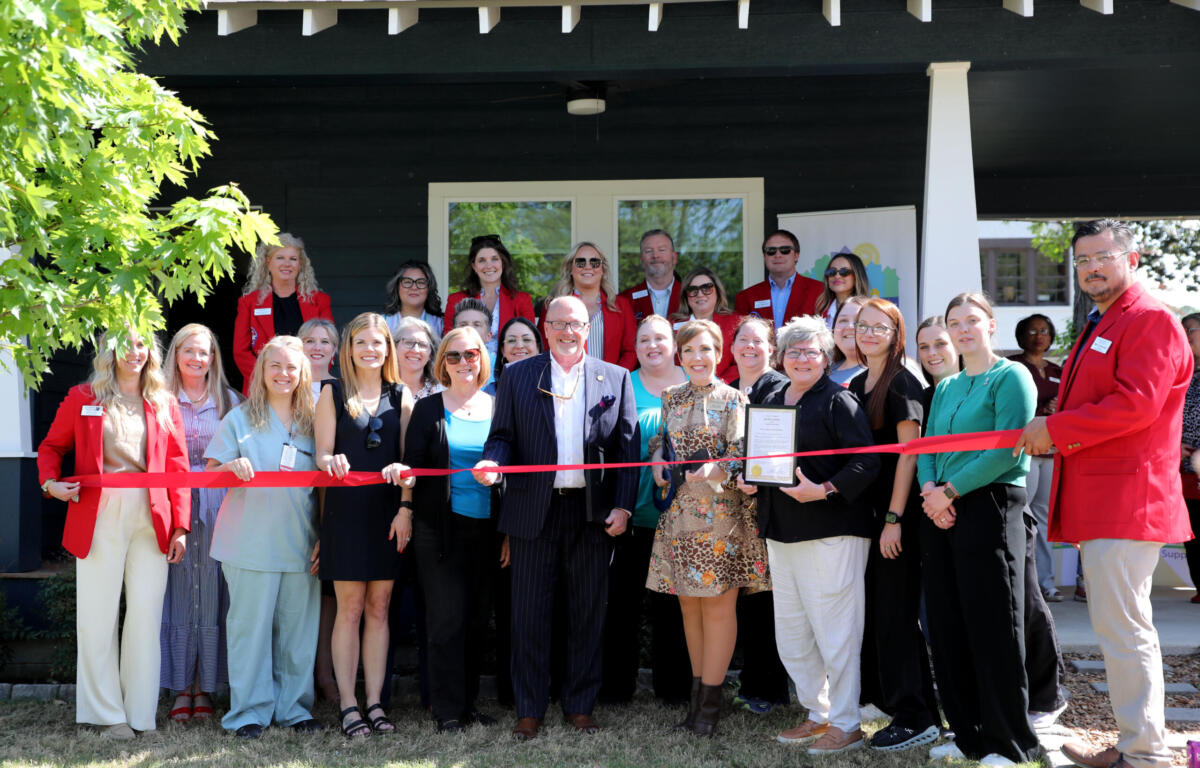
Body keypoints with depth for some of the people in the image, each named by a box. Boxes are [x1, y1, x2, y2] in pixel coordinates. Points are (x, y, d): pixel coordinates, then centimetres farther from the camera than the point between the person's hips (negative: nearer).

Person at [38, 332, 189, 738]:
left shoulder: (164, 403, 11)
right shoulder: (82, 398, 8)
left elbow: (179, 467, 8)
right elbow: (51, 447, 15)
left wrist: (180, 526, 1)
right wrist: (50, 481, -6)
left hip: (150, 520, 1)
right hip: (98, 519, -1)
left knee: (146, 615, 1)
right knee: (97, 615, 1)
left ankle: (140, 713, 10)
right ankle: (107, 714, 10)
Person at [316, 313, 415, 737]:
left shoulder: (401, 396, 9)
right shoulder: (332, 392, 6)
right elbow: (322, 455, 1)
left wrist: (406, 507, -9)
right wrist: (332, 462, -23)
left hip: (387, 511, 2)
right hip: (346, 510, -2)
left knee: (379, 608, 6)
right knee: (350, 608, 0)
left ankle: (374, 701, 13)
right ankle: (347, 704, 7)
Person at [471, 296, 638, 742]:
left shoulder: (615, 379, 7)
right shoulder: (517, 377, 7)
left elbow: (628, 447, 4)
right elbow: (503, 436, 4)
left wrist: (623, 506, -4)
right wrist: (493, 462, -18)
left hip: (594, 514, 1)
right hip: (534, 511, 0)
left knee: (588, 613, 8)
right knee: (529, 613, 3)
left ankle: (580, 706, 21)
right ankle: (529, 711, 14)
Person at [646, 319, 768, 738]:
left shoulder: (733, 400, -3)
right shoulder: (671, 398, 10)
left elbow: (740, 455, -9)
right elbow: (659, 440, 21)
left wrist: (713, 470, -27)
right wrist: (658, 463, 0)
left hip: (721, 512, -4)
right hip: (679, 513, 4)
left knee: (718, 607, -1)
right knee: (689, 606, 10)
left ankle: (709, 702, 6)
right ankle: (699, 692, 20)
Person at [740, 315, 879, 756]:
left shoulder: (838, 401, -7)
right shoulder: (771, 401, 15)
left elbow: (866, 462, -14)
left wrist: (825, 490, -24)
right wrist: (749, 479, 5)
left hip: (830, 532, -8)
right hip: (782, 531, 8)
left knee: (834, 633, -2)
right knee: (791, 635, 13)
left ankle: (846, 724, 11)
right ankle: (817, 714, 27)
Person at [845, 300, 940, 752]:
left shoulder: (902, 383, -10)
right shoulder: (855, 385, 14)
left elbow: (908, 453, -14)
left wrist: (894, 519, -17)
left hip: (897, 514, -8)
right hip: (865, 511, 8)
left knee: (894, 612, -5)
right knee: (874, 609, 11)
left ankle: (917, 718, 4)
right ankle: (893, 700, 23)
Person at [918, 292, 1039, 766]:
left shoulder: (1010, 377, -4)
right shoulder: (945, 388, 18)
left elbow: (1007, 450, -15)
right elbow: (927, 447, 13)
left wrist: (949, 491, -15)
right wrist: (928, 488, -7)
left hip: (990, 505, -7)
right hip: (940, 513, 7)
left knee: (992, 629, -4)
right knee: (947, 626, 9)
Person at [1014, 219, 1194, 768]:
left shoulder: (1152, 321, -9)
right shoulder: (1099, 328, 23)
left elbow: (1135, 404, -21)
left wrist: (1055, 428, -15)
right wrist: (1051, 435, 10)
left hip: (1126, 502, -10)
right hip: (1097, 503, 10)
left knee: (1122, 628, -10)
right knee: (1116, 626, 14)